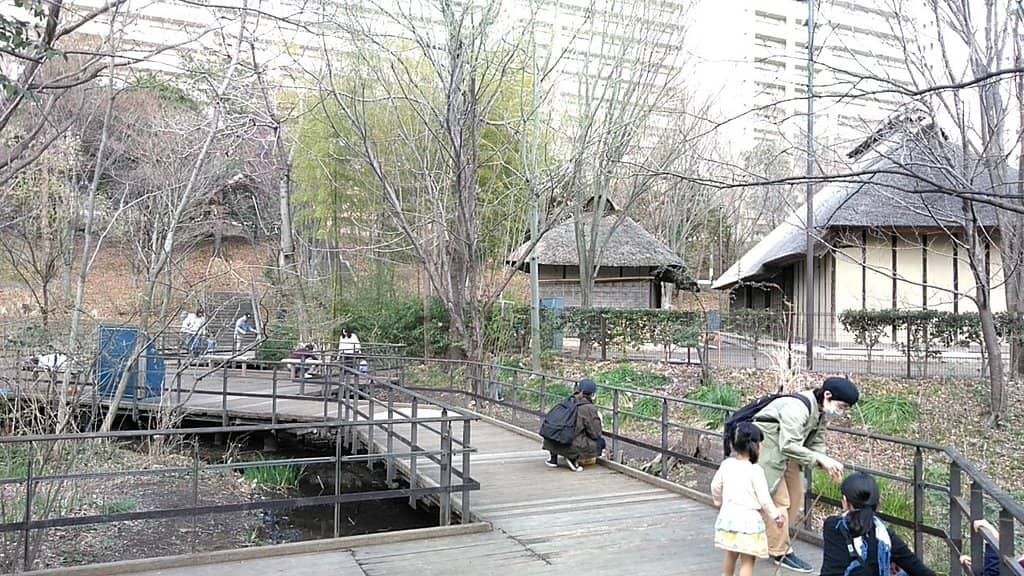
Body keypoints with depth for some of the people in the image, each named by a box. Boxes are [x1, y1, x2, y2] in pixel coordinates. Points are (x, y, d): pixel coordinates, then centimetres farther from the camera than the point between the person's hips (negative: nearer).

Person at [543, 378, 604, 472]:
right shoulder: (590, 409, -6)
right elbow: (595, 434, -2)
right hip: (573, 446, -6)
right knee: (601, 442, 10)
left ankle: (553, 457, 21)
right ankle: (574, 458, -3)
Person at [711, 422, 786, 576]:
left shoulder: (726, 464, 0)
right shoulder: (756, 470, -15)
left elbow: (715, 487, 10)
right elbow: (763, 498, -11)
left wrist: (720, 502, 30)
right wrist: (775, 515, 5)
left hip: (728, 516, 6)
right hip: (748, 519, -6)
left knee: (731, 554, 26)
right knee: (747, 560, 2)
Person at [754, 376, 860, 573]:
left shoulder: (819, 412, 1)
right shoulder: (797, 408, -30)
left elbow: (817, 443, 4)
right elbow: (788, 445, -34)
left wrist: (829, 464, -14)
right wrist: (821, 459, -32)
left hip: (785, 450, 10)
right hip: (766, 448, -10)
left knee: (795, 498, 11)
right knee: (779, 500, -7)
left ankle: (773, 542, 23)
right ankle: (780, 552, 6)